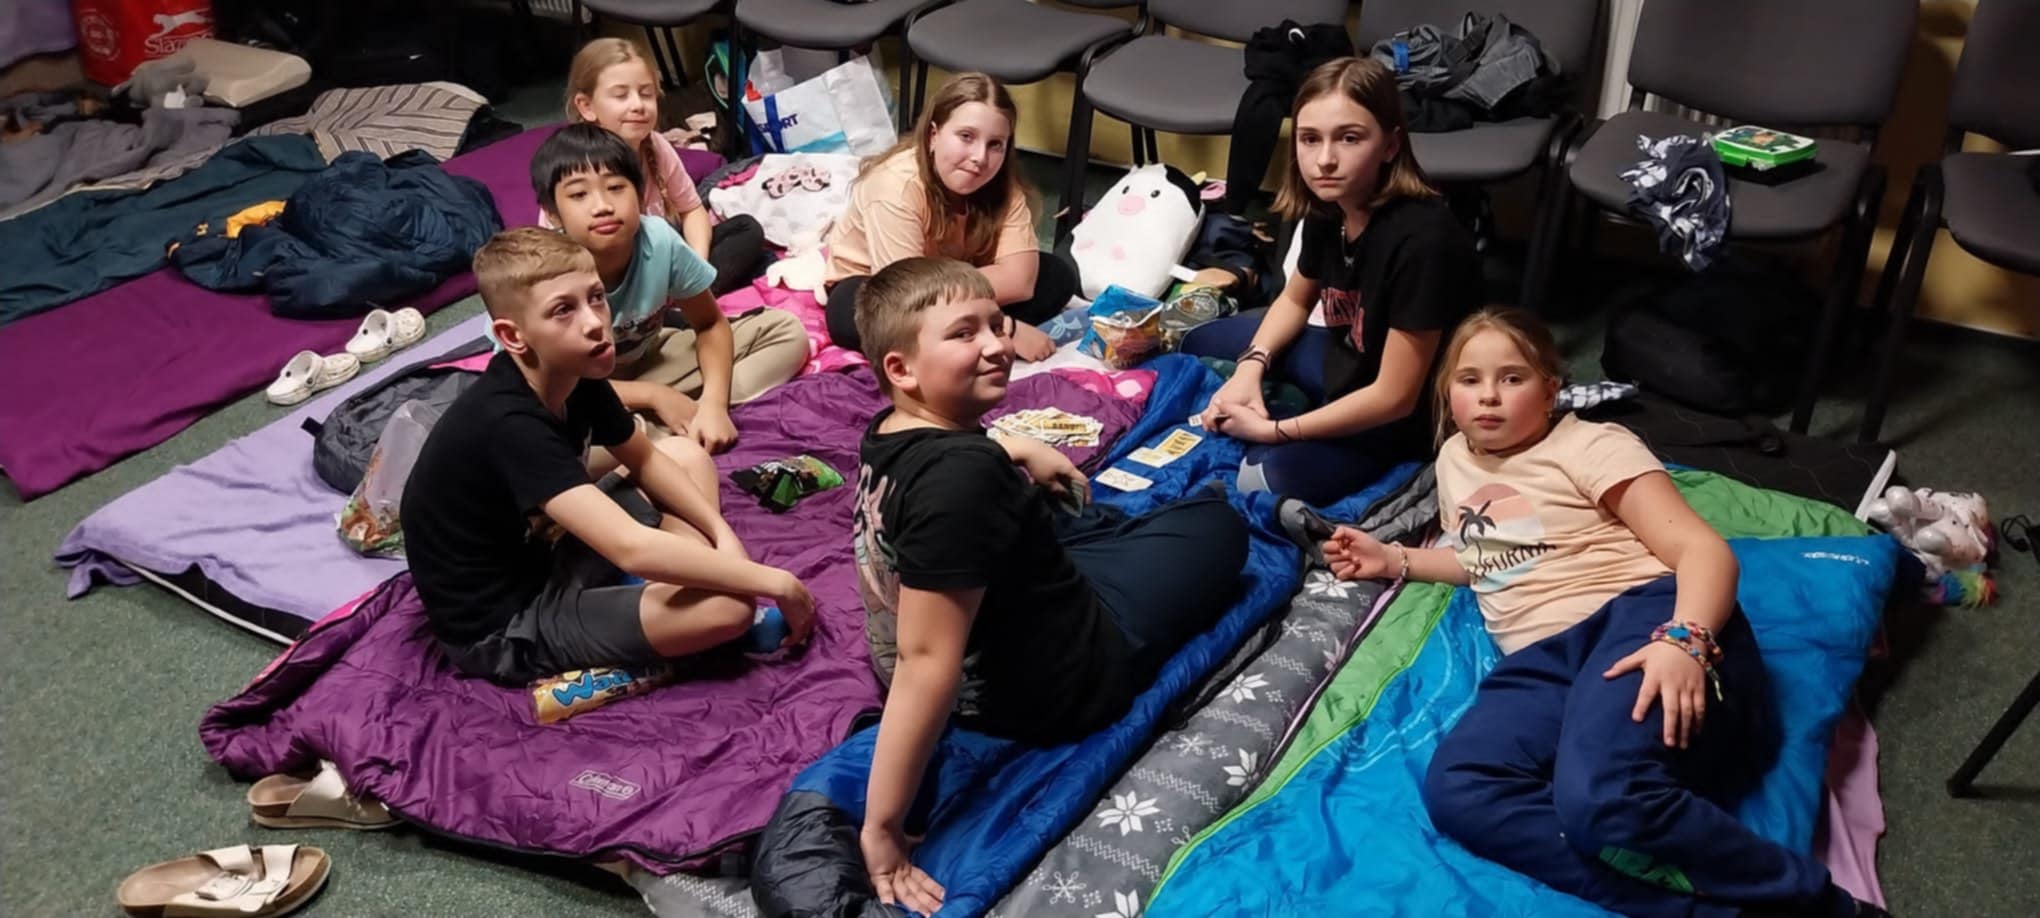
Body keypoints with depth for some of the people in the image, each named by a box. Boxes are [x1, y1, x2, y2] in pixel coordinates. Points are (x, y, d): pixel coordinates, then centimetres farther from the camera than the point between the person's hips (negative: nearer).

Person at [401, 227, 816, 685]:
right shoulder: (509, 425, -31)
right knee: (727, 608, -26)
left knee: (688, 455, 13)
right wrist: (774, 582, -31)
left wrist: (724, 536, -4)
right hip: (504, 626, -9)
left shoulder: (575, 376, -5)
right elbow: (631, 549, -39)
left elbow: (646, 459, 12)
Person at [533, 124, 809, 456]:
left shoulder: (660, 241, -24)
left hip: (646, 360, 5)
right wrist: (653, 396, -25)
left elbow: (710, 325, -7)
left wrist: (713, 403, -24)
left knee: (787, 333, -8)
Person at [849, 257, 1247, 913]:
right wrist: (881, 829, -36)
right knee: (1217, 525, 12)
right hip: (1053, 685, -8)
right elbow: (927, 662, -38)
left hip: (980, 669, 8)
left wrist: (1018, 451, 24)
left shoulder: (889, 434, -8)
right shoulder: (961, 477, -36)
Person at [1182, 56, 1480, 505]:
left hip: (1403, 416, -8)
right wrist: (1251, 366, -7)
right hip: (1346, 364, 8)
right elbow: (1295, 299, 11)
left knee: (1263, 477, -29)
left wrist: (1275, 430, -22)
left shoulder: (1422, 238, -34)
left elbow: (1394, 396, -29)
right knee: (1200, 342, 16)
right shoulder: (1328, 206, -11)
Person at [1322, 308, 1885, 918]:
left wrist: (1684, 640, -26)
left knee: (1600, 796, -39)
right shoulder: (1455, 458, 26)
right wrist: (1394, 560, 28)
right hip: (1543, 660, 5)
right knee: (1455, 792, -30)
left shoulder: (1589, 444, 7)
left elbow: (1705, 549, -5)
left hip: (1641, 617, -5)